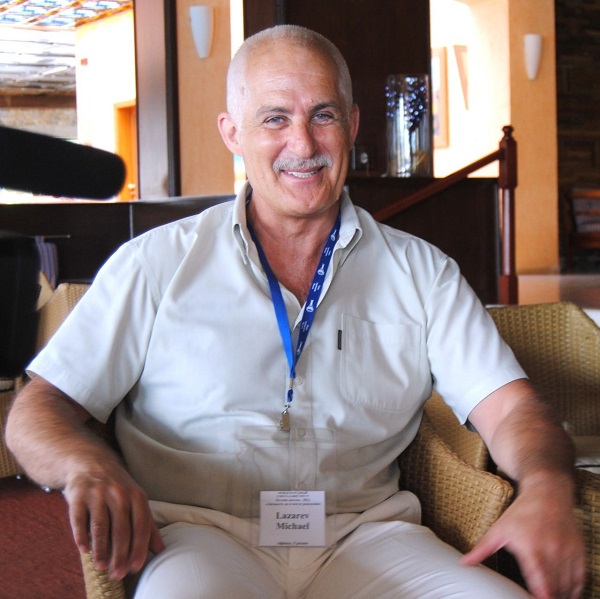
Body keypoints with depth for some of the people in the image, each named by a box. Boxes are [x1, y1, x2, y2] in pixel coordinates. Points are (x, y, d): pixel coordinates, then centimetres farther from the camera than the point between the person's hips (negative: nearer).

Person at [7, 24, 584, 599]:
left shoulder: (420, 271, 14)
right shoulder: (157, 264, 7)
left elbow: (509, 408, 7)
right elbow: (38, 408, 5)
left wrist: (546, 486, -17)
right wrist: (86, 465, -19)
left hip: (365, 537, 3)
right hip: (201, 534, -2)